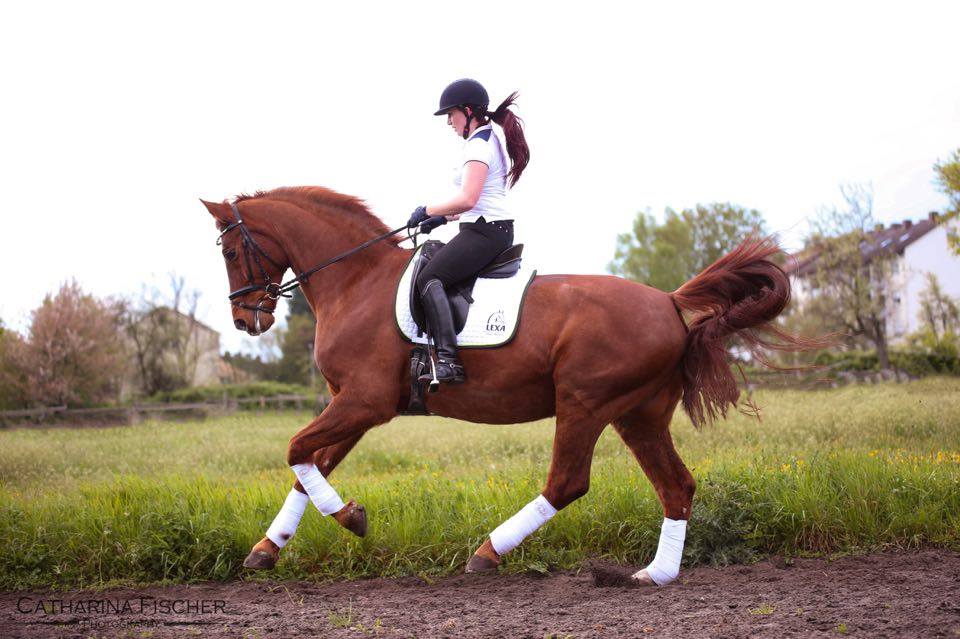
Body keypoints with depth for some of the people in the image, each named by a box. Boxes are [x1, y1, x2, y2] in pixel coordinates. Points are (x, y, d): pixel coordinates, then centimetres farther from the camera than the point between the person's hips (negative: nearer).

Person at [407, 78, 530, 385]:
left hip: (484, 232, -11)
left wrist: (428, 211, -11)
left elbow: (467, 199, -23)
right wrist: (445, 217, 20)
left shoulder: (478, 144, -12)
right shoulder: (490, 140, 21)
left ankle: (448, 359, -34)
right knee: (432, 269, 18)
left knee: (428, 278, -20)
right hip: (498, 229, 11)